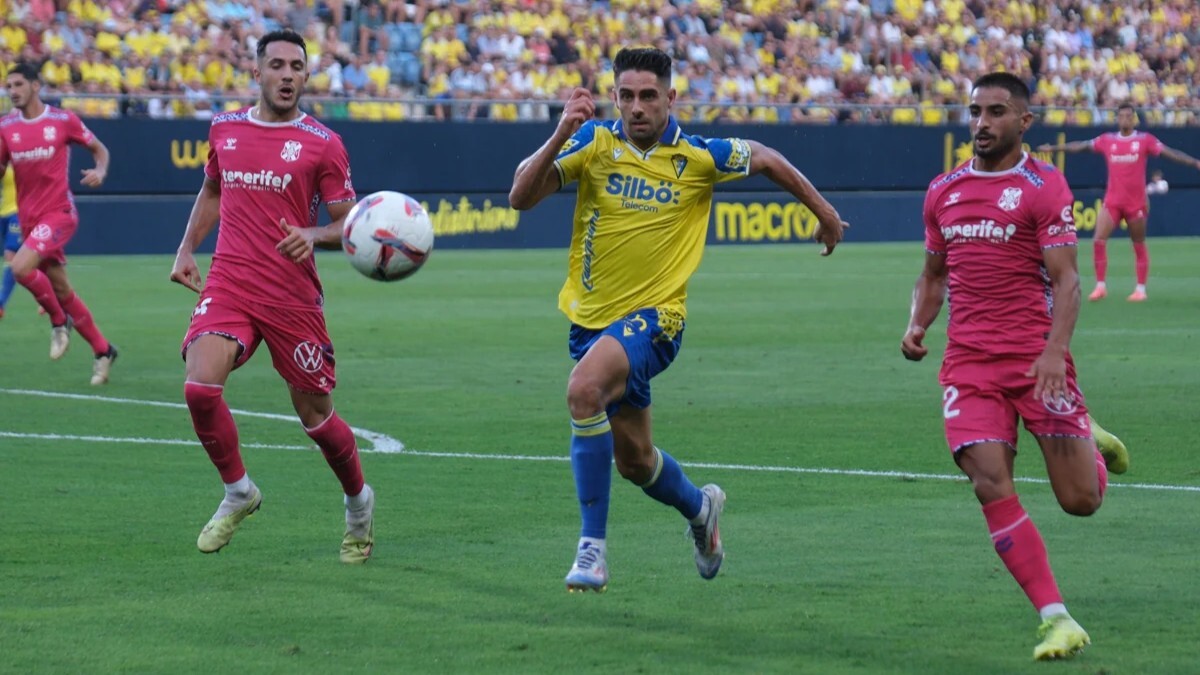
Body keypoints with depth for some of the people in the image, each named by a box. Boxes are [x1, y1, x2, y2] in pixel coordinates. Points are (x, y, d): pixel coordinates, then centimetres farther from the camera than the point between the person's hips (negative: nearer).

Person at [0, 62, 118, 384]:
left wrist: (100, 172, -13)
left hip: (58, 212, -5)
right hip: (28, 217, 5)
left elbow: (99, 149, 7)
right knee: (61, 289, 8)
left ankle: (58, 320, -1)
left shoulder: (63, 120, -5)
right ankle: (102, 351, 21)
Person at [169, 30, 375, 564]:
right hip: (227, 285, 2)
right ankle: (238, 492, 3)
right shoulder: (224, 129, 9)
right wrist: (187, 249, 17)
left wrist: (314, 235, -21)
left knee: (314, 413, 4)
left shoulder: (322, 144, -3)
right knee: (199, 386, -20)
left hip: (293, 295, -2)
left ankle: (359, 501, 32)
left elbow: (347, 224, -1)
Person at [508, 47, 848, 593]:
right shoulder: (594, 142, -5)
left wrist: (824, 213, 21)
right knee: (633, 458, 16)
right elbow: (521, 196, -15)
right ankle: (699, 507, 50)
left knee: (584, 389, -33)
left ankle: (593, 547, -27)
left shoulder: (699, 157, -7)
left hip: (654, 317, -4)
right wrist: (560, 135, -28)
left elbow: (766, 160, 13)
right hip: (592, 317, 4)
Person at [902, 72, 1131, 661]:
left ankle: (1088, 445, 36)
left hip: (1037, 358, -4)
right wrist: (918, 326, 4)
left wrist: (1054, 352, -24)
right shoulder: (943, 191, 12)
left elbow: (1065, 280, -10)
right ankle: (1056, 620, -10)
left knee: (1080, 500, -3)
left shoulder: (1044, 187, -4)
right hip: (968, 364, 4)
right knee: (992, 486, -15)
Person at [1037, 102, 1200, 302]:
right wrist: (1054, 148, 14)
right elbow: (1081, 146, 11)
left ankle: (1141, 289, 13)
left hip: (1136, 203, -2)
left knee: (1139, 245, 5)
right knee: (1098, 240, -10)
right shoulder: (1107, 140, 4)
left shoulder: (1145, 140, -3)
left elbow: (1169, 152, -7)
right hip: (1112, 201, 2)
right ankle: (1100, 286, -1)